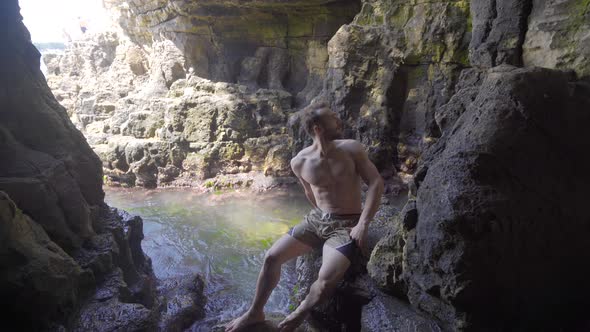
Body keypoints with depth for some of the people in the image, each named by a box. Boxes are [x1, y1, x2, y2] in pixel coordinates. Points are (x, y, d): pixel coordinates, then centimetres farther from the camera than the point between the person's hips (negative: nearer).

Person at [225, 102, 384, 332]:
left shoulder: (352, 149, -11)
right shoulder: (299, 162, -4)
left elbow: (376, 183, -10)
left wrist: (363, 223, -18)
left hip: (346, 225, -3)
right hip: (316, 219, 3)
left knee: (327, 279, -25)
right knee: (271, 257, -7)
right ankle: (255, 313, 16)